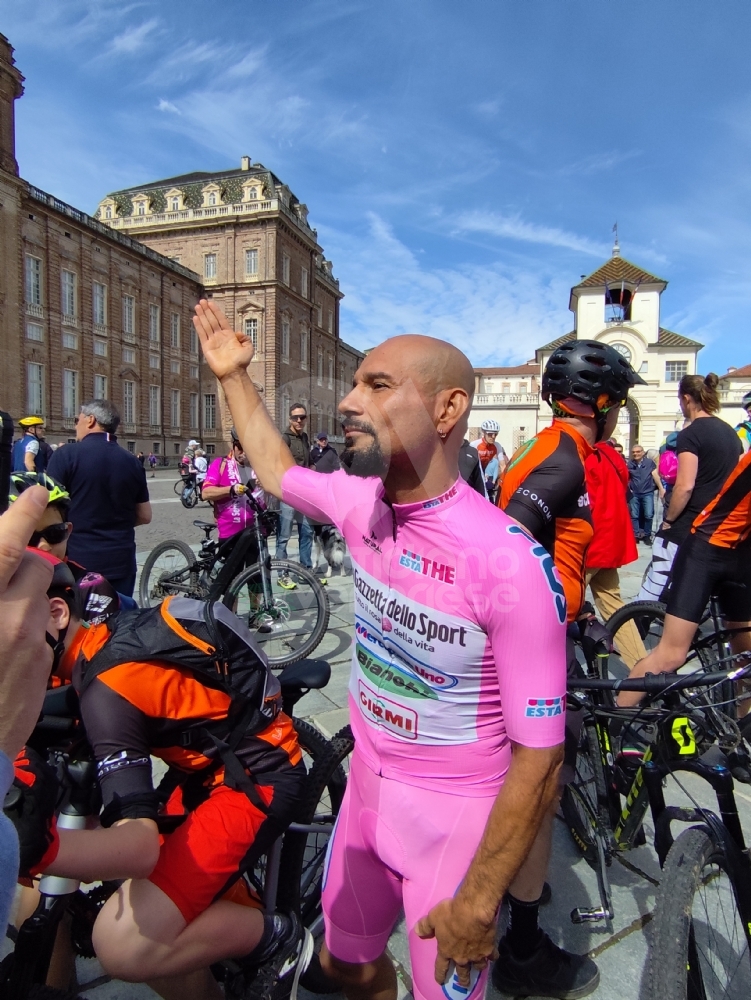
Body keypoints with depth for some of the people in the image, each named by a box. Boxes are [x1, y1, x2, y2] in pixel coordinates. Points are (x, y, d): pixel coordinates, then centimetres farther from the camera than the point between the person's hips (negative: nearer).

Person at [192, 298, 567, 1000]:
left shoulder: (510, 561, -29)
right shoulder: (361, 502, -11)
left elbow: (538, 754, -21)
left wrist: (479, 901, -15)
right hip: (367, 785, 6)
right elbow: (277, 470, 12)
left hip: (458, 811, -5)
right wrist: (233, 376, 16)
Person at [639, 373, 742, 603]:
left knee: (650, 601, -4)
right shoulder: (731, 433, 12)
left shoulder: (690, 434, -13)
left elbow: (685, 486, -21)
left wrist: (668, 520, -10)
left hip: (686, 528, -9)